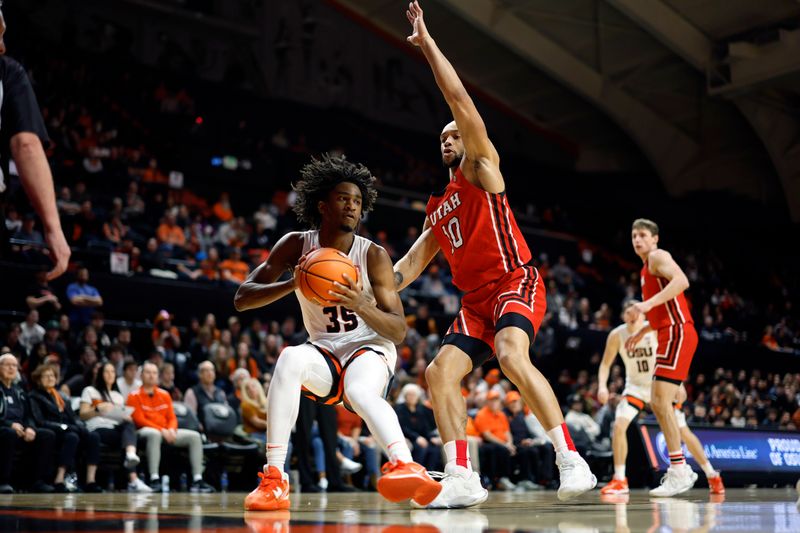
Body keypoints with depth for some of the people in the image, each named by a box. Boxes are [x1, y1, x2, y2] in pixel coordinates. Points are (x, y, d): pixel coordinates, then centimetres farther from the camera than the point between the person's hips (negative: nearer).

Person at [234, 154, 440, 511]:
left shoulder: (374, 256, -12)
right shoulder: (295, 245, -5)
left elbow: (399, 331, -14)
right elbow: (242, 299, -12)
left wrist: (361, 305, -34)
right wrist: (292, 284, -30)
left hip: (370, 349, -2)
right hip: (324, 354, 2)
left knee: (360, 390, -37)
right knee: (290, 358, -32)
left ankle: (406, 467, -58)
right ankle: (274, 480, -32)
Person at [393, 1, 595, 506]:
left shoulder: (482, 168, 6)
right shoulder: (438, 208, 25)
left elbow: (460, 100, -4)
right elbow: (414, 261, 23)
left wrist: (427, 43, -2)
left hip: (514, 282, -8)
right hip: (475, 299, 8)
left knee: (512, 357, -32)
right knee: (440, 372, -8)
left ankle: (571, 460, -31)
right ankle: (463, 479, -8)